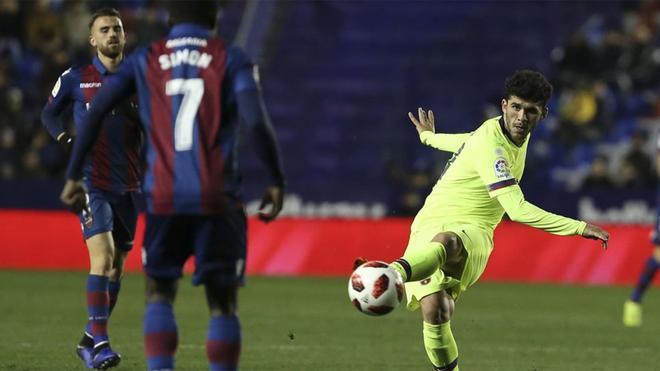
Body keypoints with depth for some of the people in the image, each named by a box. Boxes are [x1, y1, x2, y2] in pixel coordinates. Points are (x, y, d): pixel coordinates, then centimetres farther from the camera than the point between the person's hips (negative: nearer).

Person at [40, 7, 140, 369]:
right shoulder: (75, 78, 0)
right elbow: (49, 113, 13)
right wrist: (64, 139, -6)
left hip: (128, 185, 4)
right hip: (92, 181, -4)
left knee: (117, 265, 9)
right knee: (102, 256, -19)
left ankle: (89, 340, 23)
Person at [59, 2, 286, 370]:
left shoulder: (144, 60, 10)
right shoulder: (232, 60, 5)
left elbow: (95, 111, 2)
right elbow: (257, 122, -9)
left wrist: (74, 176, 8)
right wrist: (277, 181, 0)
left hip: (163, 198, 1)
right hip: (218, 199, -1)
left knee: (160, 294, 13)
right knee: (222, 303, 5)